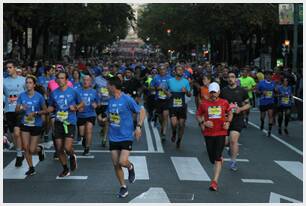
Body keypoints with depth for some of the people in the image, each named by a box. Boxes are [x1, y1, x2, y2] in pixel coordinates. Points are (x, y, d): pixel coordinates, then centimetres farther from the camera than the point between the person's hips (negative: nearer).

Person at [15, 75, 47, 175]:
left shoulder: (39, 96, -10)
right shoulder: (22, 95, -2)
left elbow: (45, 111, -5)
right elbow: (17, 110, 2)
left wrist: (35, 113, -20)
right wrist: (21, 108, -20)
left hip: (36, 125, -3)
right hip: (25, 124, 3)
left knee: (32, 150, -3)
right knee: (26, 147, -2)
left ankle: (40, 149, 34)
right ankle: (31, 168, 15)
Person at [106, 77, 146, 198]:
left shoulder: (127, 99, -13)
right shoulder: (110, 100, 5)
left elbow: (142, 111, -9)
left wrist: (138, 126, -18)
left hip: (126, 137, -6)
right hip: (113, 137, 6)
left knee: (122, 162, -18)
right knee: (116, 164, 5)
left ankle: (130, 167, 19)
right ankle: (123, 188, 20)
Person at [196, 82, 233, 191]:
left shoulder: (224, 103, 2)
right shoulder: (204, 103, 1)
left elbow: (230, 113, 16)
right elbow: (198, 115, 9)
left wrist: (228, 122, -2)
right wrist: (203, 122, -10)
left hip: (221, 133, -2)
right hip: (208, 133, 2)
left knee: (217, 158, -10)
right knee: (212, 159, 8)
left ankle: (214, 182, -12)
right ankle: (221, 159, 46)